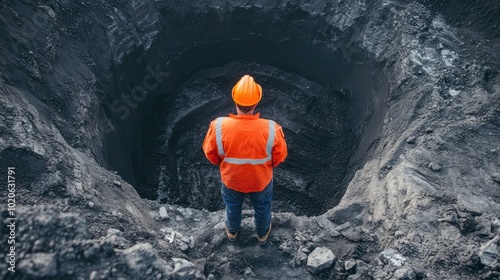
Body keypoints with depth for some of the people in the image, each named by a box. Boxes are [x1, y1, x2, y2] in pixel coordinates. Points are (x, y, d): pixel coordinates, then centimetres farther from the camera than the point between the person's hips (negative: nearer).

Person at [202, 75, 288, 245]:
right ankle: (263, 234, 60)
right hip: (261, 180, 0)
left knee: (232, 206, 33)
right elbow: (280, 157, -15)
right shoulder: (271, 129, -33)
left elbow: (210, 154, -13)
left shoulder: (218, 127, -31)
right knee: (262, 207, 31)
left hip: (231, 179, 1)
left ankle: (232, 231, 62)